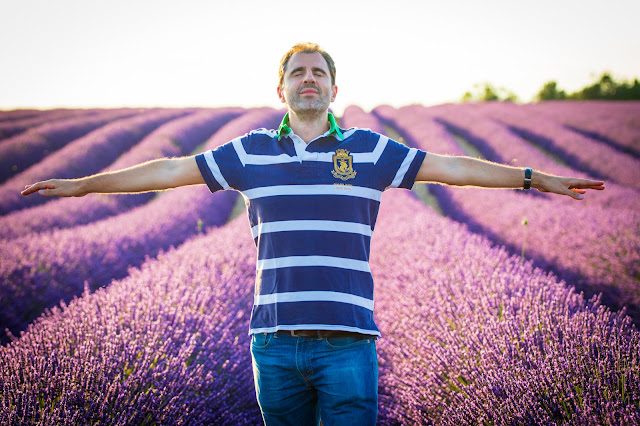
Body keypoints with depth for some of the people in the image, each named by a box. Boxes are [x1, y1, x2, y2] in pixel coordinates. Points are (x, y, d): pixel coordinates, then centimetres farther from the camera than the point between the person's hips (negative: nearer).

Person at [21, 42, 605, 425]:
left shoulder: (368, 149, 7)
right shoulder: (252, 152, 9)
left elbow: (451, 168, 10)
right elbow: (169, 171, 13)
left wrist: (538, 179, 9)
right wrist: (81, 185, 16)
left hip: (348, 340, -1)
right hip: (276, 340, 2)